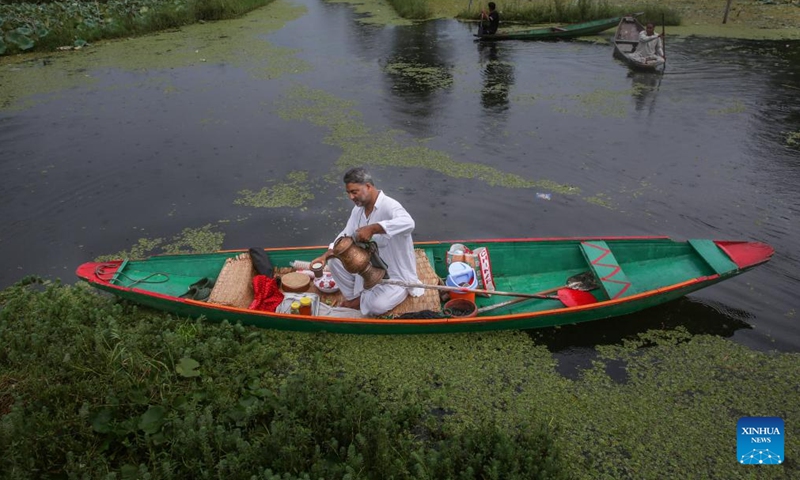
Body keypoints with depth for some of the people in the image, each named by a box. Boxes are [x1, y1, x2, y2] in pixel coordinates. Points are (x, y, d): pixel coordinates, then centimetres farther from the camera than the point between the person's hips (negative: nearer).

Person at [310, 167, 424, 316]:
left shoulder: (389, 206, -25)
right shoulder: (358, 209, 2)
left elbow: (408, 223, -46)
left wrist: (372, 228, -50)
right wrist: (326, 255, -10)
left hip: (395, 274, -7)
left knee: (376, 305, -30)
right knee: (334, 261, -6)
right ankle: (355, 296, 9)